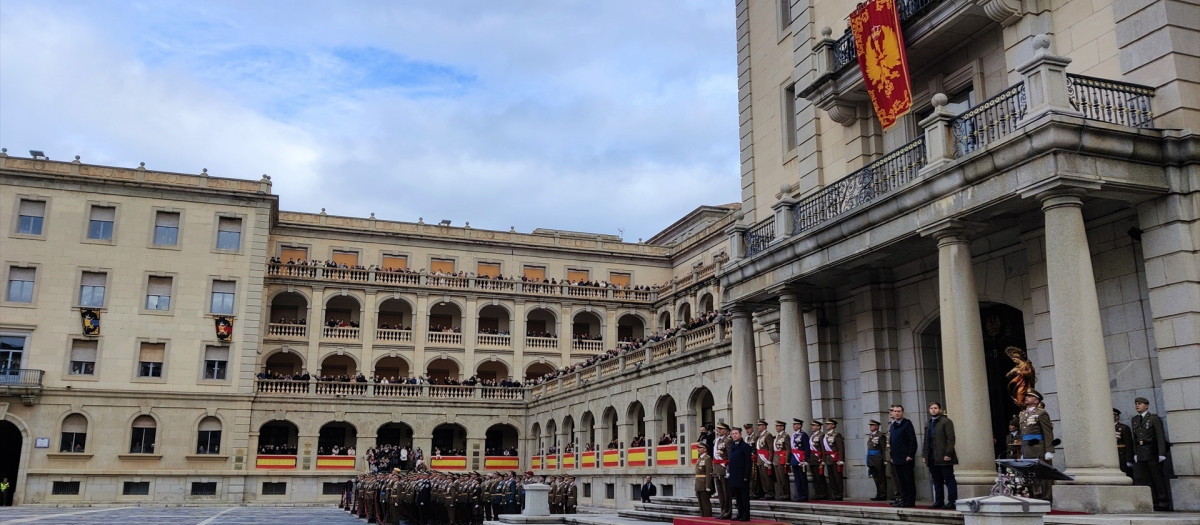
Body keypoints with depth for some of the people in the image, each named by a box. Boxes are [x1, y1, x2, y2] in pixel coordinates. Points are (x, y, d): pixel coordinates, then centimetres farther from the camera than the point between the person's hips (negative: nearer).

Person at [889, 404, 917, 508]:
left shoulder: (907, 423, -6)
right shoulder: (892, 426, 15)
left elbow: (913, 440, -11)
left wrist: (910, 455, -16)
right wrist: (892, 456, 13)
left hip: (906, 459, -7)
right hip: (896, 459, 7)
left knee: (909, 481, -1)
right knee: (901, 481, 10)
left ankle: (910, 502, 2)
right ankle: (904, 499, 15)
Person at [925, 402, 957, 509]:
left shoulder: (946, 421, -4)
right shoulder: (929, 423, 19)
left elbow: (951, 439, -11)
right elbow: (926, 440, 21)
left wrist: (948, 454, -18)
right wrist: (925, 456, 13)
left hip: (943, 457, -7)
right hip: (932, 458, 7)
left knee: (949, 480, -3)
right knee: (937, 481, 10)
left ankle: (952, 502, -2)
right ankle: (938, 502, 15)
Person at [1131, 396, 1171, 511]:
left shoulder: (1154, 418, -4)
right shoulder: (1134, 420, 14)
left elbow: (1160, 437, -9)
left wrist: (1162, 454, -15)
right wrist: (1135, 454, 10)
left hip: (1153, 453, -6)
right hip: (1140, 453, 6)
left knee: (1158, 478, -1)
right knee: (1146, 479, 3)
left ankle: (1163, 504, 5)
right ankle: (1153, 502, 6)